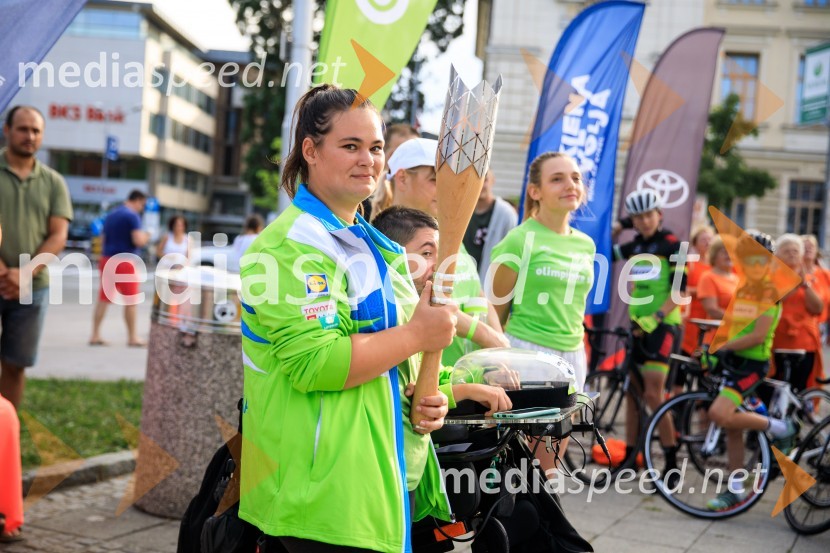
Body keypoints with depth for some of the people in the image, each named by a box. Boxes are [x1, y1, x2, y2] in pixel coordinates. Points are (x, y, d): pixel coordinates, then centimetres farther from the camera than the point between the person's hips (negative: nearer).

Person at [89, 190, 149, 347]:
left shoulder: (111, 215, 17)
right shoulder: (133, 216, -10)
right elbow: (138, 240, -17)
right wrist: (146, 236, 2)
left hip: (108, 260, 8)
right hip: (125, 262, -7)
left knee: (103, 299, 7)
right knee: (130, 301, 1)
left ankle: (95, 335, 7)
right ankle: (132, 337, 5)